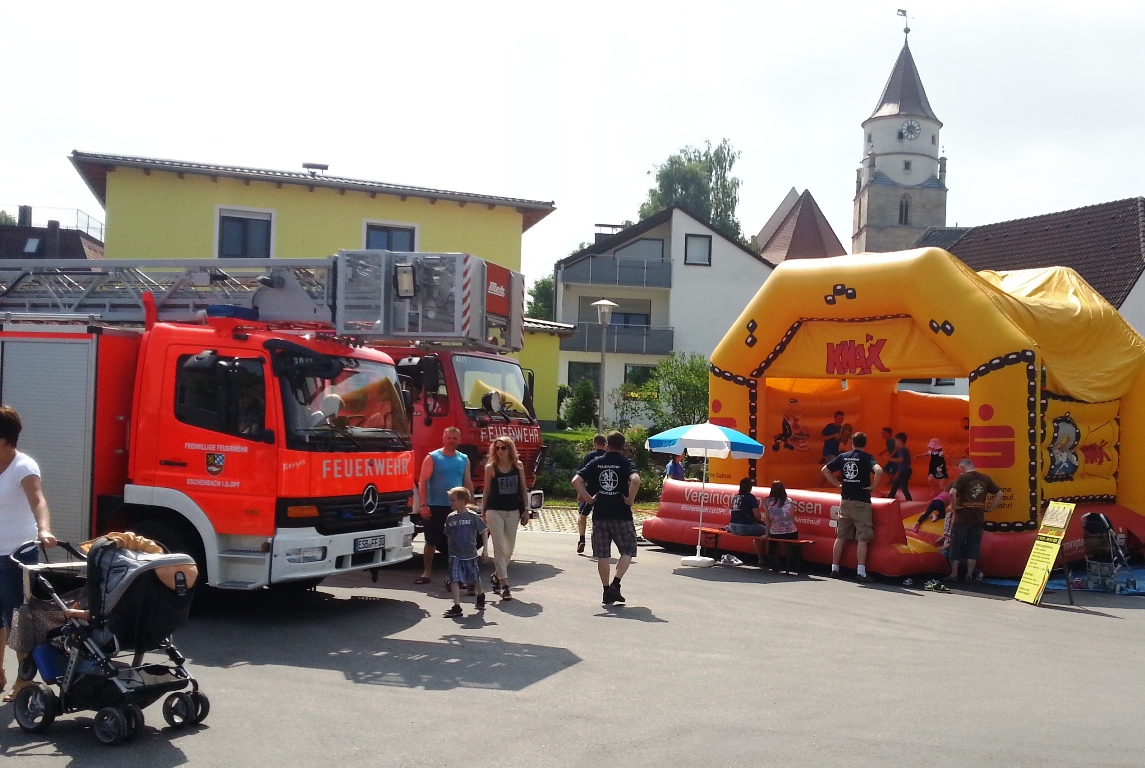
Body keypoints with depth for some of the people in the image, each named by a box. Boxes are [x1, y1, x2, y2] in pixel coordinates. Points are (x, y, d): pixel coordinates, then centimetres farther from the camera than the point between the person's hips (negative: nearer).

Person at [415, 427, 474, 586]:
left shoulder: (464, 459, 9)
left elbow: (468, 483, 14)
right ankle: (426, 573, 12)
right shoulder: (432, 457, -2)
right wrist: (424, 505, -14)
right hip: (435, 507, -3)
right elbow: (423, 481, -6)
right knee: (431, 541, 2)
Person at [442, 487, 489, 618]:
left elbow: (484, 531, -3)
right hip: (455, 555, 2)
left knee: (475, 579, 16)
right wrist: (450, 553, 10)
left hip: (470, 554, -2)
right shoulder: (450, 517, 2)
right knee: (454, 580, -12)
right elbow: (449, 536, 10)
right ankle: (457, 607, -12)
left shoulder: (473, 516, -9)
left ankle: (480, 596, 44)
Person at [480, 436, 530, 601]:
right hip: (494, 511, -3)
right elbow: (486, 491, 3)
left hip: (513, 512, 3)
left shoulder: (518, 466, 3)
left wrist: (525, 510, 5)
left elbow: (523, 489, 9)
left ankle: (497, 575, 33)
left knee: (509, 548, 11)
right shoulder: (491, 467, -2)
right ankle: (504, 585, -7)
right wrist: (482, 513, 3)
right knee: (499, 548, -7)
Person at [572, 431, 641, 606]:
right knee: (627, 551, 10)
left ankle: (607, 591, 13)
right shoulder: (626, 462, -3)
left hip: (600, 515, 3)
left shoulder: (596, 462, 5)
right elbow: (635, 479, -24)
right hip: (621, 515, -3)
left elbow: (576, 481, -5)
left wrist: (588, 498, 1)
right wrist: (630, 499, -12)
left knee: (602, 555, 10)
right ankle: (615, 583, -6)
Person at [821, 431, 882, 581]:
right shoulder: (866, 457, -7)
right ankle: (861, 572, -5)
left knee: (841, 537, 12)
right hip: (861, 502, -4)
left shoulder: (842, 457, 7)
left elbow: (825, 470, 10)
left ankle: (834, 569, 15)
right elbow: (878, 470, -25)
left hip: (845, 500, 4)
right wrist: (874, 485, -11)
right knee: (862, 538, -2)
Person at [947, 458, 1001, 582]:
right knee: (973, 548, 10)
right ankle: (969, 575, 13)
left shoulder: (962, 478, -9)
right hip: (978, 519, 4)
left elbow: (952, 493, -25)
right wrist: (990, 508, 11)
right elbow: (999, 493, 10)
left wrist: (955, 507, -12)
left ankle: (954, 575, 12)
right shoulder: (985, 478, 6)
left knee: (956, 548, 7)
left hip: (962, 519, -4)